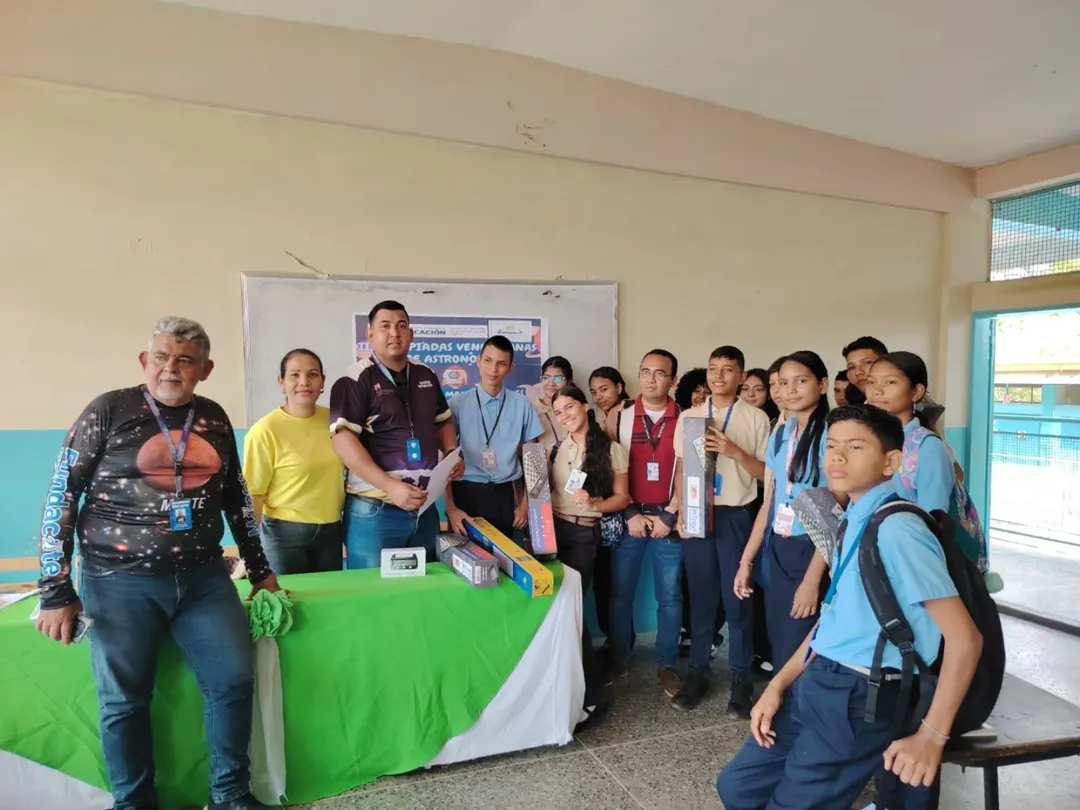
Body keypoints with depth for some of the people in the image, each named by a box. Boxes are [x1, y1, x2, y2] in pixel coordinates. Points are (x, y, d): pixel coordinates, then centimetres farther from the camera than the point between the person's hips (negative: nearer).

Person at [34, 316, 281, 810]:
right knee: (124, 699, 4)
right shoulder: (108, 411, -5)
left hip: (204, 578, 3)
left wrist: (260, 569, 16)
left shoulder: (214, 418, 6)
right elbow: (61, 497, -3)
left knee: (235, 680, 0)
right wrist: (56, 590, -6)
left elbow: (236, 497, 15)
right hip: (119, 582, -3)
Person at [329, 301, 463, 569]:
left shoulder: (426, 375, 10)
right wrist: (391, 486, -25)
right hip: (375, 510, -6)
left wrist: (452, 453, 0)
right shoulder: (355, 379, -9)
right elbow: (343, 440, -18)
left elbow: (443, 422, 21)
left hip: (424, 507, 6)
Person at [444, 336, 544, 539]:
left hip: (505, 495, 1)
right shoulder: (458, 404, -3)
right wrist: (450, 506, -6)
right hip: (466, 494, -1)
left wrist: (526, 503, 7)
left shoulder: (521, 404, 1)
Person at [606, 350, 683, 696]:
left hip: (669, 518, -1)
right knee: (620, 592, 6)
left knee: (670, 596, 7)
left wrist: (669, 515, -6)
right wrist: (630, 514, -6)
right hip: (628, 517, 1)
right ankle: (618, 661, 20)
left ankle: (666, 664, 21)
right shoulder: (621, 418, 2)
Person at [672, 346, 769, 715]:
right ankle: (697, 671, 24)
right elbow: (681, 466, 7)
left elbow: (765, 473, -1)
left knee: (737, 598, 5)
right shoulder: (688, 417, 8)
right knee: (700, 596, 11)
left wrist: (735, 451, -17)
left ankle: (741, 679, 20)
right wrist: (682, 508, -5)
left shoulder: (756, 418, 0)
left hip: (736, 517, -2)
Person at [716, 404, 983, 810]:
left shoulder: (896, 528, -20)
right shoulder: (853, 521, 7)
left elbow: (964, 637, -19)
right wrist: (778, 685, 9)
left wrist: (932, 735, -16)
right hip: (815, 684, 8)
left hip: (860, 699, -8)